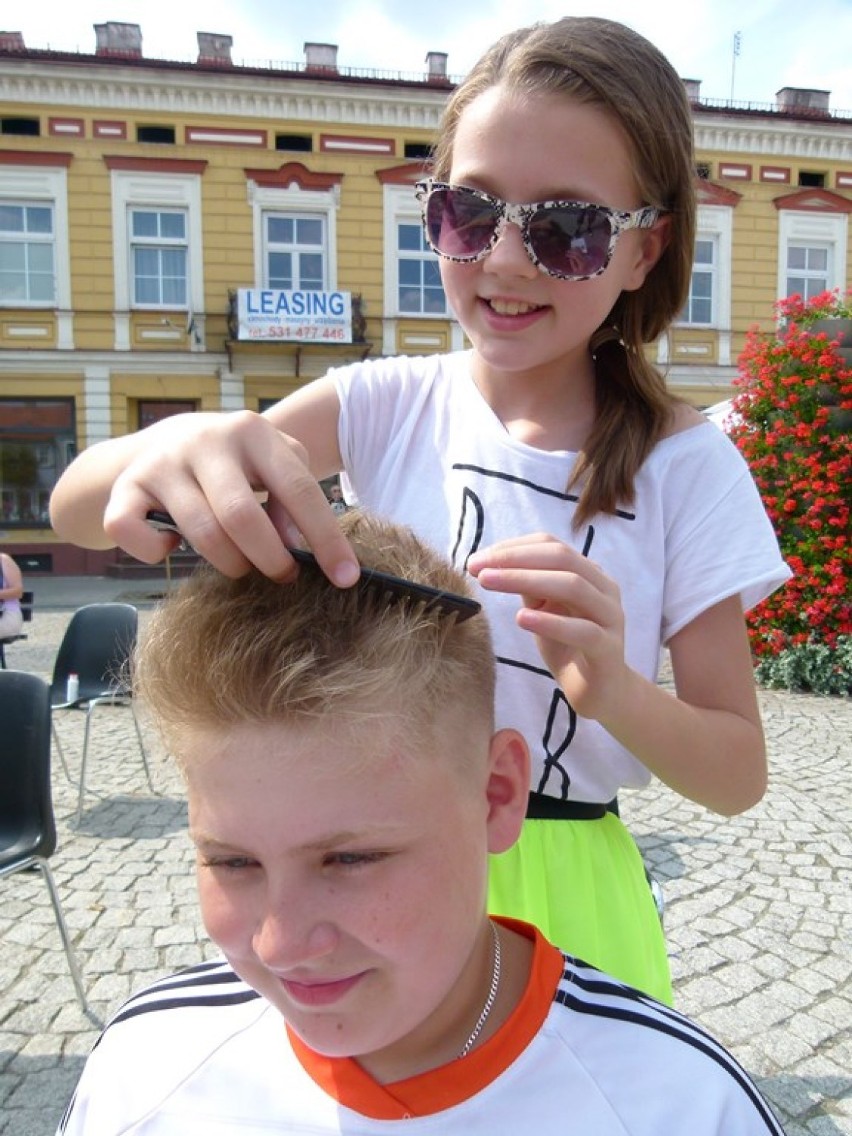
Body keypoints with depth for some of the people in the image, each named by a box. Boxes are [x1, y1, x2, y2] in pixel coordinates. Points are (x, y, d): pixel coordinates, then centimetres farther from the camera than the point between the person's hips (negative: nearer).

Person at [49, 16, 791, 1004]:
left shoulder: (686, 467, -11)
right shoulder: (384, 405, -8)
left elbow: (739, 774, -8)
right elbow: (76, 509, -18)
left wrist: (614, 691, -29)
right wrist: (177, 445, -40)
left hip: (558, 897, 0)